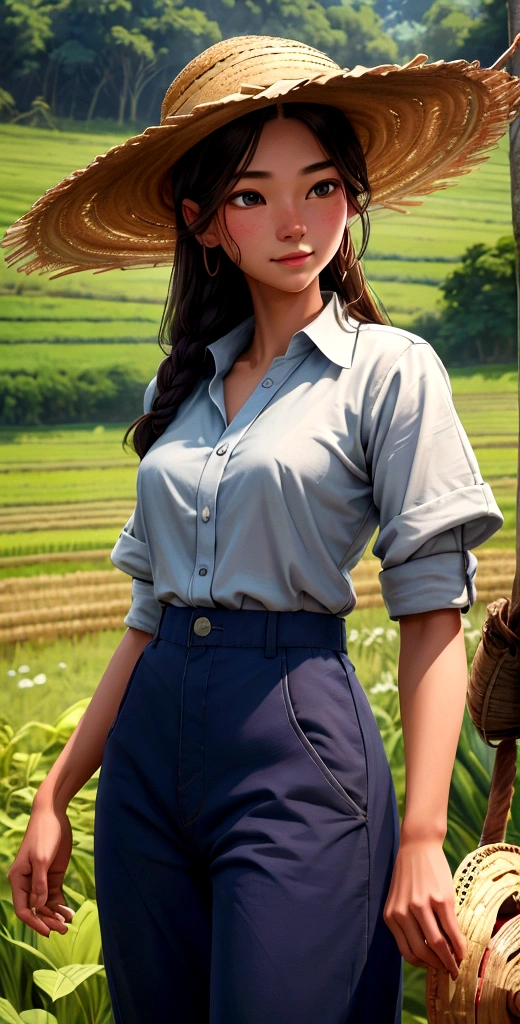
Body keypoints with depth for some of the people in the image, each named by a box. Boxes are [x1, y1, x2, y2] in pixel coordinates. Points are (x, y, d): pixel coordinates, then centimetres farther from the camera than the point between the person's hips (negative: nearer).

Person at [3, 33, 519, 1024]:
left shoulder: (389, 370, -3)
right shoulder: (185, 387, 12)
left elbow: (433, 615, -8)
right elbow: (148, 616, 15)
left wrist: (421, 842, -16)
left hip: (298, 747, -5)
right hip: (150, 749, 5)